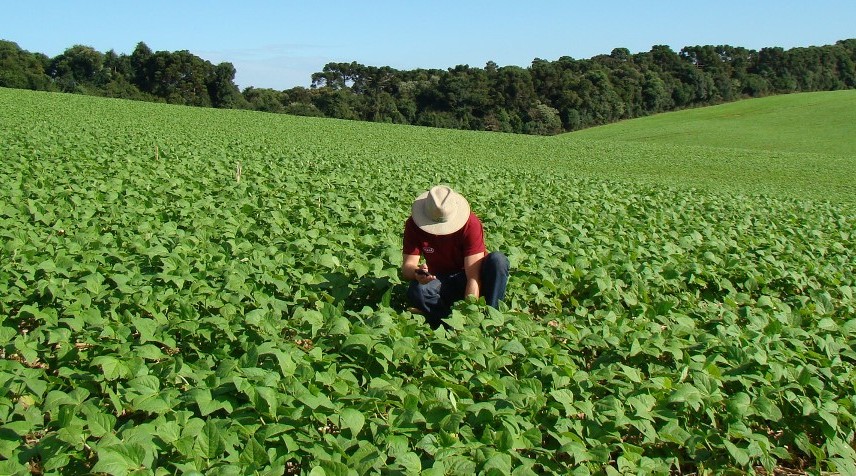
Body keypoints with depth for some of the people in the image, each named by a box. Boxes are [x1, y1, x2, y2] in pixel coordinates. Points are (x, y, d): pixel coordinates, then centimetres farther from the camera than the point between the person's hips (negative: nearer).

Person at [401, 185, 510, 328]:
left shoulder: (470, 223, -25)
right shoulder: (414, 225, -16)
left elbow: (473, 276, -29)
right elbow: (406, 267, -20)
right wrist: (416, 272, -45)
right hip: (441, 282, 2)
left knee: (498, 259, -32)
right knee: (416, 291, -32)